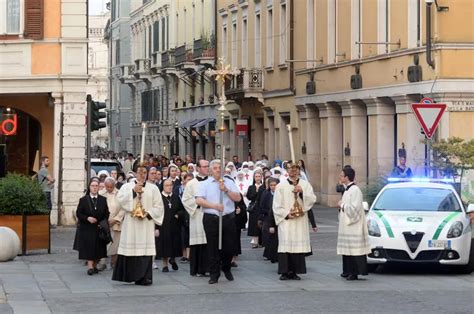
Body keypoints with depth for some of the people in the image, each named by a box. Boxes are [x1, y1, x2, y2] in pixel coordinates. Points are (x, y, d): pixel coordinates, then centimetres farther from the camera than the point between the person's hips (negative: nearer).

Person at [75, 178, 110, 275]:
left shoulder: (103, 200, 6)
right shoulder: (83, 200, 1)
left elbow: (106, 213, 7)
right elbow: (78, 213, -1)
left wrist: (103, 223, -9)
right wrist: (87, 218, -16)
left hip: (99, 228, 3)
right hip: (87, 228, -3)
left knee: (98, 248, 6)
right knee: (89, 248, -9)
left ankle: (95, 265, 19)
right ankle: (90, 266, -13)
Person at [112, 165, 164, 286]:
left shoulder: (153, 188, 11)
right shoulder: (127, 186, 9)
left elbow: (159, 207, 8)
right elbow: (120, 199, -8)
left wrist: (148, 213, -8)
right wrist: (133, 190, -12)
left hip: (146, 223, 0)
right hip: (130, 224, 0)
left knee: (145, 249, -6)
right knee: (130, 248, -4)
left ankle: (143, 277, -6)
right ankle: (130, 275, 2)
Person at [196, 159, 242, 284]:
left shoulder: (229, 182, 11)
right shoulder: (205, 184, 5)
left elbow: (238, 198, 1)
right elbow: (199, 200, -7)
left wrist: (225, 190, -10)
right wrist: (214, 206, -16)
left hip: (228, 217, 2)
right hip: (211, 218, -2)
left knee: (229, 246, 4)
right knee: (213, 247, 0)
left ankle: (226, 268, 29)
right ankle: (214, 274, 9)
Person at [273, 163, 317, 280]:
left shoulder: (305, 185, 10)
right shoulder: (281, 186, 5)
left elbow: (312, 199, 0)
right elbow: (276, 205, 3)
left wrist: (302, 192, -14)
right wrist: (286, 214, -9)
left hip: (300, 221, 2)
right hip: (286, 221, -2)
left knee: (299, 244, -1)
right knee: (285, 245, -8)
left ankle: (294, 271, 5)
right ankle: (284, 272, -5)